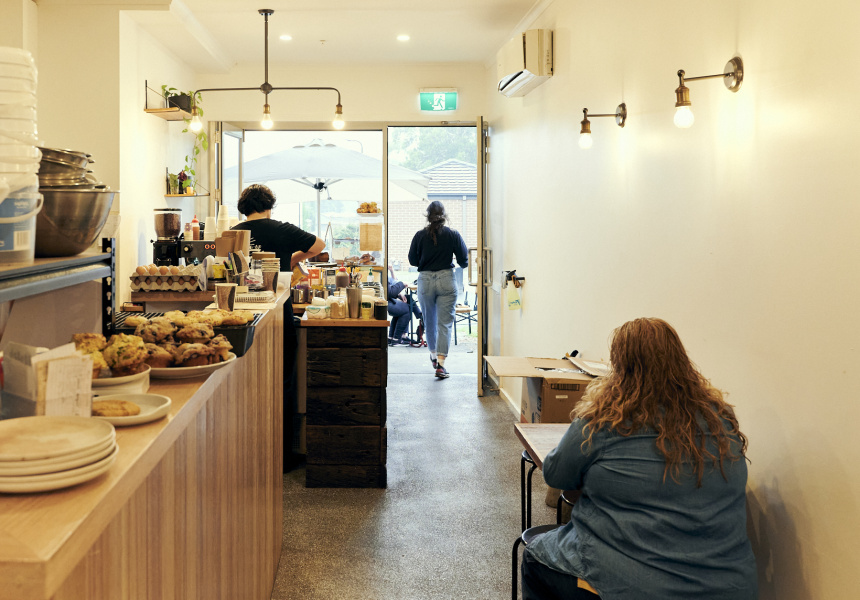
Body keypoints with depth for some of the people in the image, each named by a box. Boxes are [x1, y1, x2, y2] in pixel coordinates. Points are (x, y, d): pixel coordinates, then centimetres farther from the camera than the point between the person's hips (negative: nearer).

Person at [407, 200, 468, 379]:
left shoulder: (420, 236, -3)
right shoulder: (453, 235, -5)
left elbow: (413, 260, 4)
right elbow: (463, 260, -1)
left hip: (425, 280, 1)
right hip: (446, 280, -1)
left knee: (429, 321, 19)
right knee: (445, 322, -1)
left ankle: (433, 354, 36)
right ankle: (440, 363, -10)